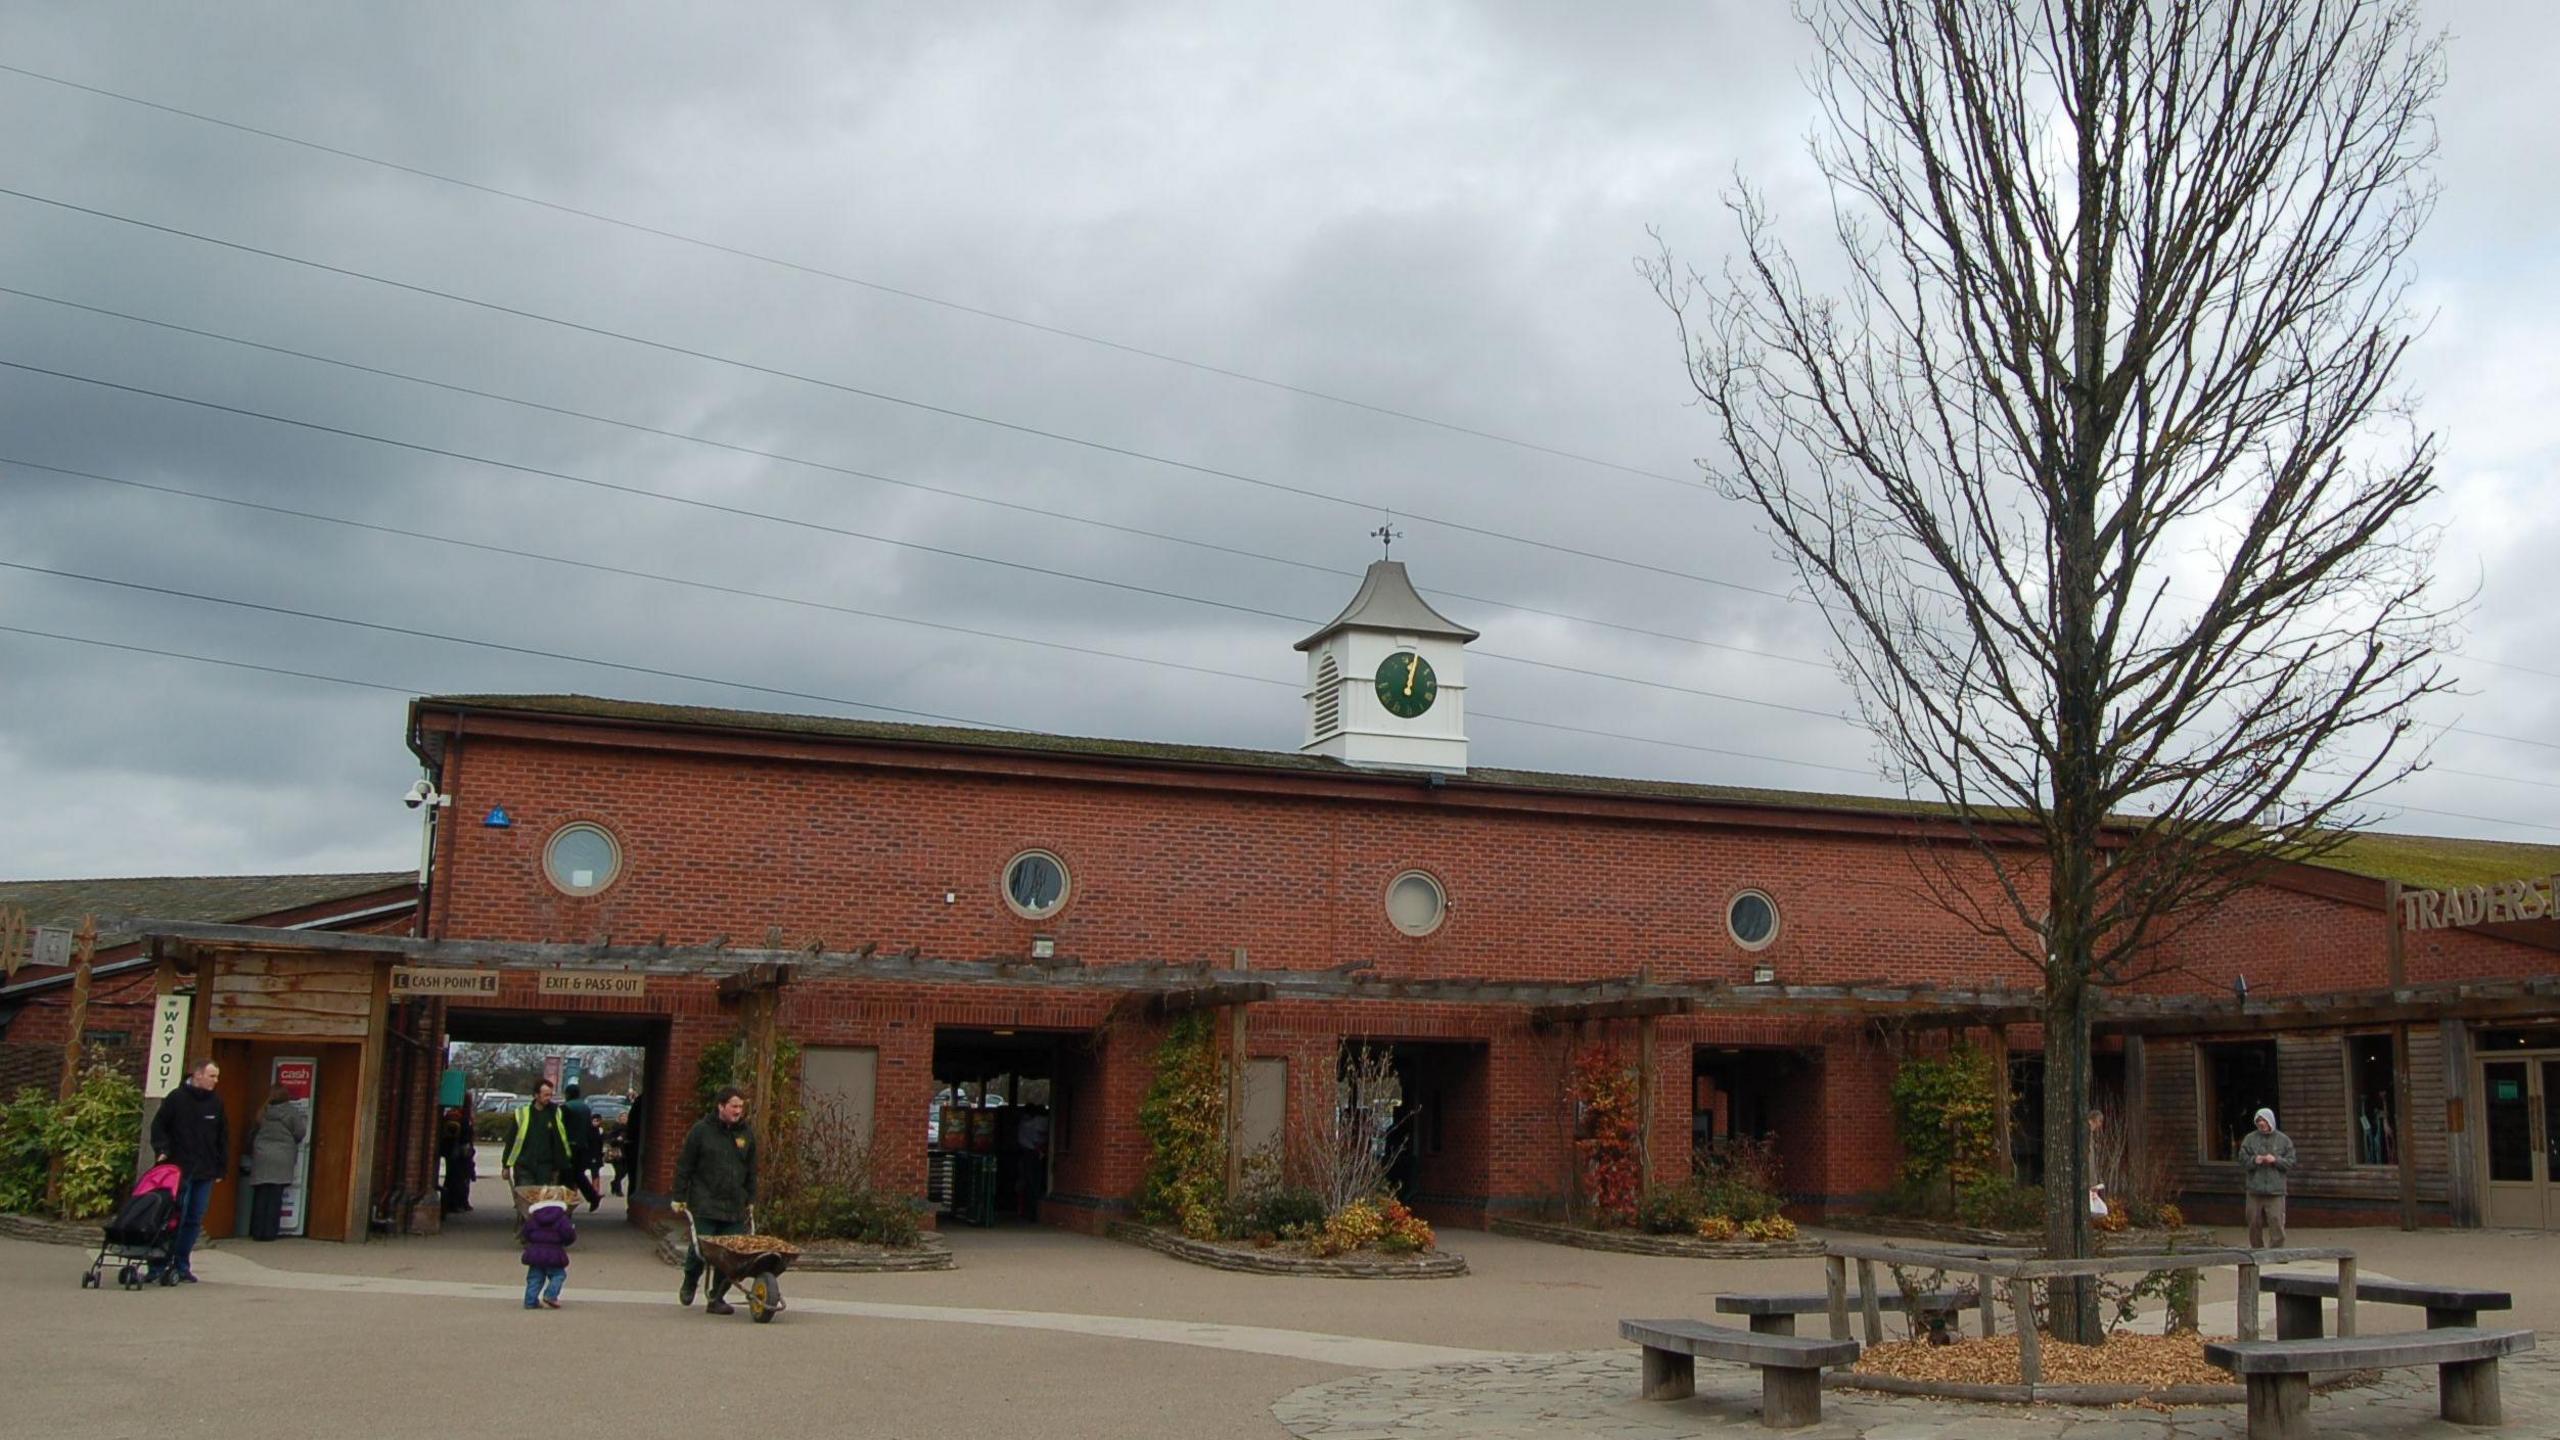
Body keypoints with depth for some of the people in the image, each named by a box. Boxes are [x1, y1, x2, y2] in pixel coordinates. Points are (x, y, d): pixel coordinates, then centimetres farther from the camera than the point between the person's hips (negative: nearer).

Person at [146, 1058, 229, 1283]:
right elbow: (158, 1126, 3)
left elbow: (223, 1138, 13)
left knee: (194, 1221, 5)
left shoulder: (216, 1103, 9)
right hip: (179, 1169, -4)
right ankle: (159, 1265, 3)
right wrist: (162, 1150, -11)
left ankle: (182, 1266, 12)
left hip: (205, 1173, 4)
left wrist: (221, 1168, 10)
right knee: (175, 1218, -5)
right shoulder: (177, 1098, -2)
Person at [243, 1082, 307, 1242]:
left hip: (261, 1158, 3)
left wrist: (252, 1151, 24)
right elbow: (300, 1133, -4)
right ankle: (269, 1232, -1)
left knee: (260, 1197, 7)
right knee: (275, 1198, 1)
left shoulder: (263, 1112, 4)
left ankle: (257, 1231, 9)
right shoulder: (291, 1112, -5)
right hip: (282, 1160, -3)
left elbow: (252, 1134, 9)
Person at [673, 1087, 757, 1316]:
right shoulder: (701, 1130, -2)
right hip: (705, 1204, -4)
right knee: (700, 1248, -2)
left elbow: (751, 1171, 19)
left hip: (735, 1207, 4)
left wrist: (751, 1200, 17)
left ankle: (717, 1299, 8)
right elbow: (684, 1166, 1)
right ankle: (689, 1284, 27)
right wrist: (680, 1197, 0)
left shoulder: (746, 1134, 11)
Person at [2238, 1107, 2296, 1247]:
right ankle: (2256, 1250, 19)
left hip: (2276, 1190, -1)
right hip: (2255, 1190, 1)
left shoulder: (2283, 1140, 5)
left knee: (2276, 1223, -4)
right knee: (2255, 1224, 8)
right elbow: (2242, 1161, 5)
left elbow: (2291, 1163, 3)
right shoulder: (2249, 1139, 6)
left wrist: (2276, 1160, -13)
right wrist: (2254, 1161, -13)